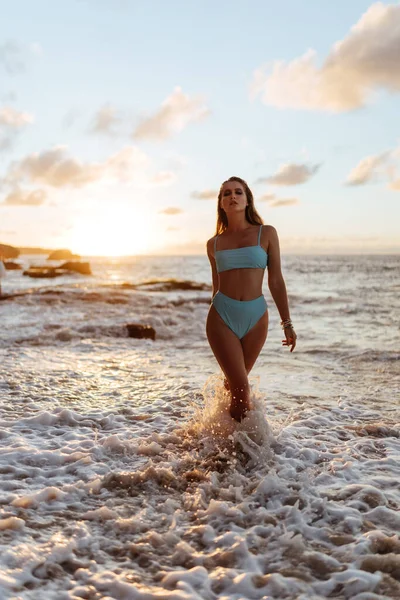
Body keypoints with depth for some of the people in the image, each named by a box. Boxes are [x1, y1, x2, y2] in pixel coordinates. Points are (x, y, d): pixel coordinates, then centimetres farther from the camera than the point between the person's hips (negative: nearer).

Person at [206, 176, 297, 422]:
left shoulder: (266, 234, 3)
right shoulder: (214, 244, 7)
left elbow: (276, 281, 2)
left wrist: (287, 323, 0)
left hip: (256, 316, 0)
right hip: (222, 315, 0)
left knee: (235, 383, 13)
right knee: (241, 388, -7)